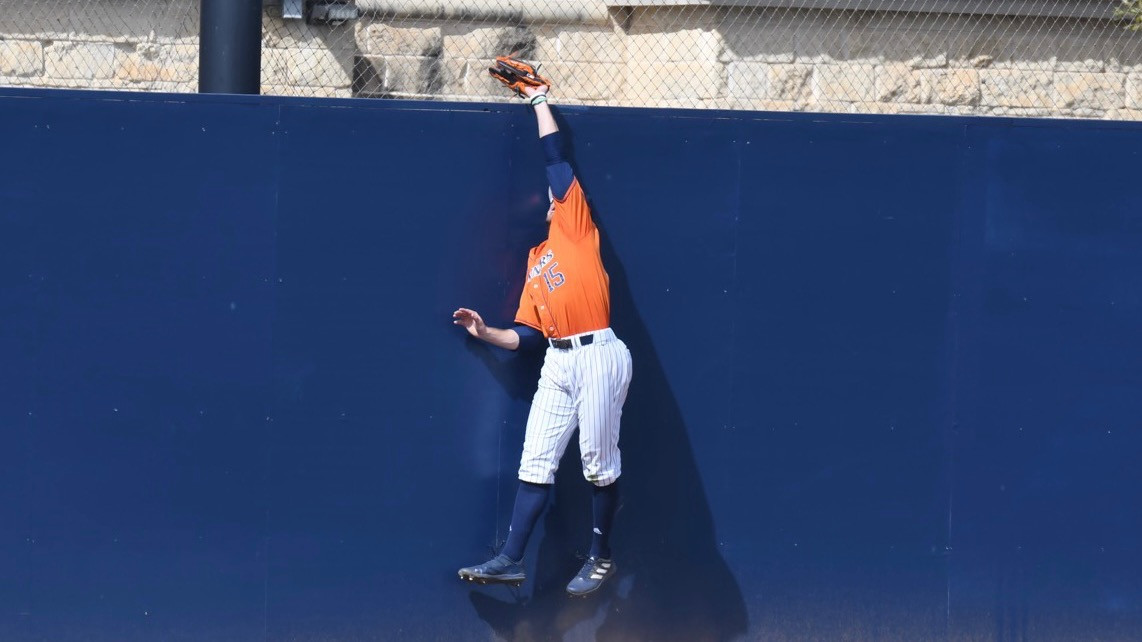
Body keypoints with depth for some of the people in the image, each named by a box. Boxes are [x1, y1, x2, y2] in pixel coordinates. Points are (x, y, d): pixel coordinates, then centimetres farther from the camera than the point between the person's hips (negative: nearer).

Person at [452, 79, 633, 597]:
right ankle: (511, 560, 2)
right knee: (536, 462, 3)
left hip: (598, 355, -7)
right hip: (557, 362, 7)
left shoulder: (575, 224, 4)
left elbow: (555, 156, 1)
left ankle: (601, 558, 11)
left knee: (599, 464, -1)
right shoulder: (537, 259, 22)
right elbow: (529, 333, 19)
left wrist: (540, 99, 10)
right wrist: (487, 333, 7)